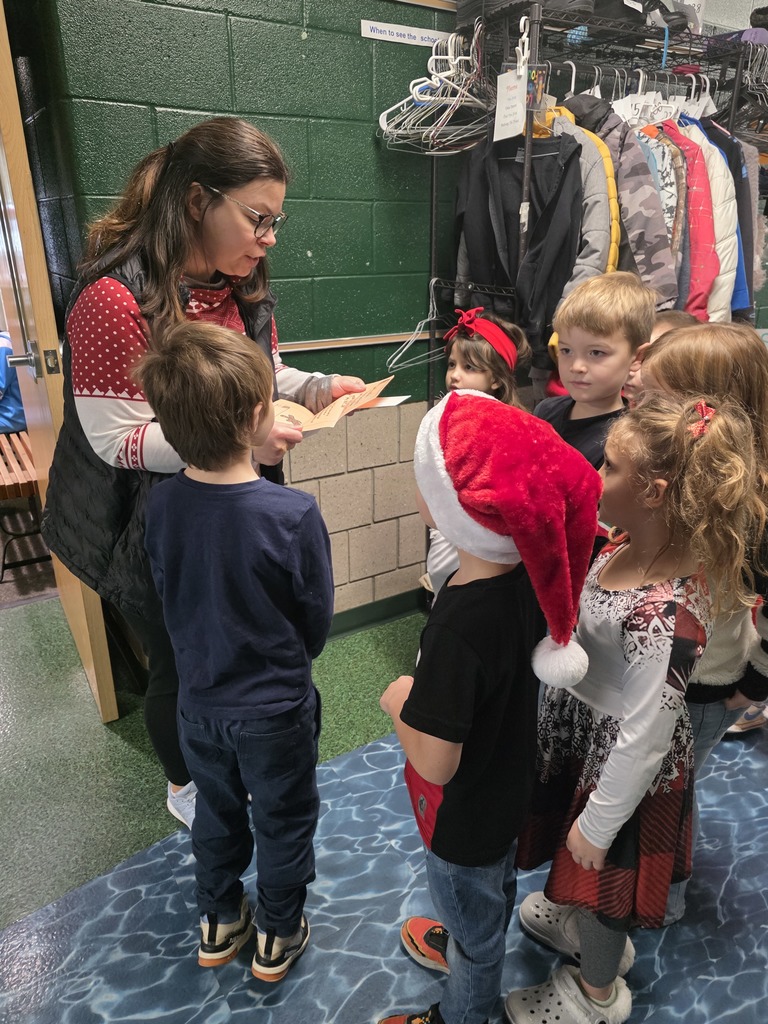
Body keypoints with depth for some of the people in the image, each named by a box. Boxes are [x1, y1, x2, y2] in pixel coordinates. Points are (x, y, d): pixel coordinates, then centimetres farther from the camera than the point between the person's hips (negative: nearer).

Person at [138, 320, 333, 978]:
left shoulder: (162, 505, -16)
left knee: (218, 813, 28)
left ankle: (219, 924, 50)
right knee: (283, 824, 21)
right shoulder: (293, 515, -29)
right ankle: (278, 939, 43)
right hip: (275, 709, -4)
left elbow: (169, 598, 0)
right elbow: (318, 621, -16)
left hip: (200, 699, 5)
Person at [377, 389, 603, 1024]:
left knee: (472, 915, 23)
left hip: (465, 813, -7)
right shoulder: (527, 573, -19)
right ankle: (464, 947, 64)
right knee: (494, 886, 34)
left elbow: (435, 763, -32)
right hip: (509, 780, 7)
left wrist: (398, 702, -18)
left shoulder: (459, 629, -41)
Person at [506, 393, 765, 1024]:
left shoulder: (668, 613, -37)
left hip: (618, 759, -7)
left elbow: (644, 738, -27)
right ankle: (580, 924, 64)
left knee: (603, 872, 21)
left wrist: (597, 823, -16)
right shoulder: (631, 545, -11)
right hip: (583, 727, 7)